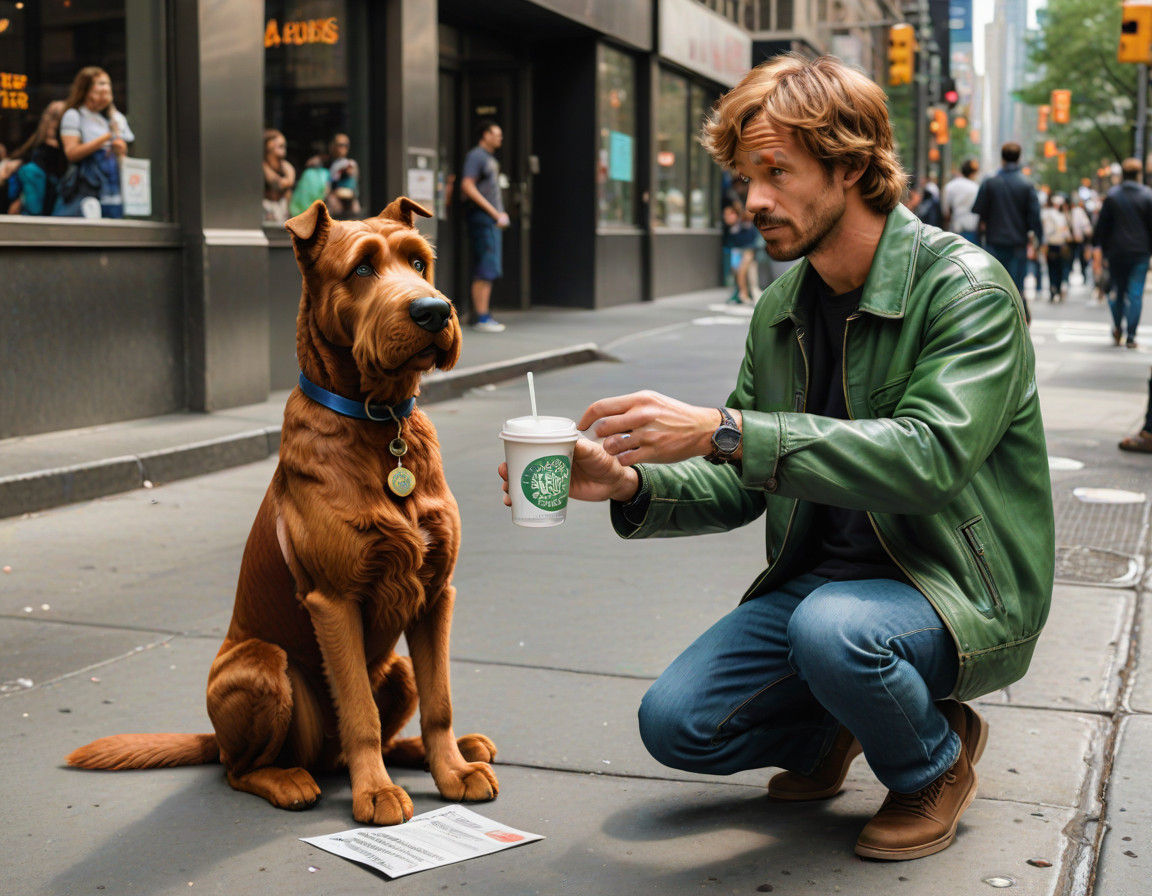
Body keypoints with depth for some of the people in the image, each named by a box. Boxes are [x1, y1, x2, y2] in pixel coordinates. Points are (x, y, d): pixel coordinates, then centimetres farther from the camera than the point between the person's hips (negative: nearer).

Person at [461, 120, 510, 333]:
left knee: (490, 270, 9)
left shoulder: (490, 159, 21)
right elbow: (467, 186, -18)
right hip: (481, 218, -10)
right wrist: (494, 212, -19)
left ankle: (481, 314, 13)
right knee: (486, 269, -12)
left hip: (492, 219, 10)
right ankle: (481, 317, -12)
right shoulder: (475, 156, -9)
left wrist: (500, 213, 13)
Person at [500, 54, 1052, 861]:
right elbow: (742, 490, 7)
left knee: (831, 628, -37)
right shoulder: (780, 310, 5)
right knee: (676, 723, -11)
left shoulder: (966, 287, -16)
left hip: (959, 591, -5)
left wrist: (723, 430, -37)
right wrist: (628, 483, -14)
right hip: (819, 577, 6)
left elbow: (929, 455, -32)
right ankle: (835, 727, 20)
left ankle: (937, 764, -3)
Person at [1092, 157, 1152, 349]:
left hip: (1116, 252, 1)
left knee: (1118, 290, 17)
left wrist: (1097, 250, 3)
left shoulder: (1112, 195, 0)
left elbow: (1101, 226, 0)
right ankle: (1130, 337, -4)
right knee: (1135, 293, 0)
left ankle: (1117, 328, 11)